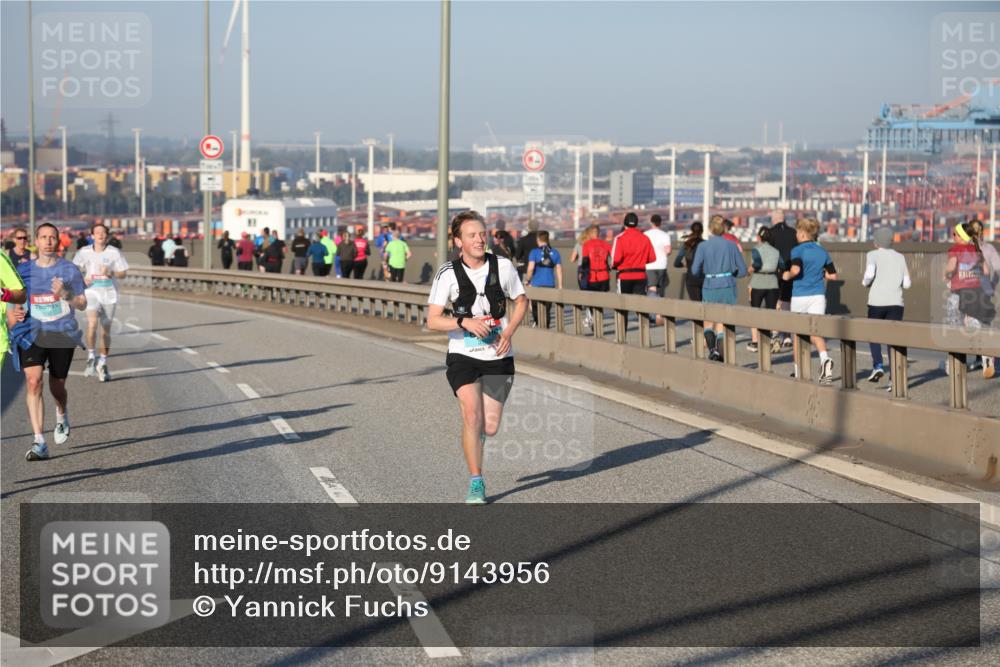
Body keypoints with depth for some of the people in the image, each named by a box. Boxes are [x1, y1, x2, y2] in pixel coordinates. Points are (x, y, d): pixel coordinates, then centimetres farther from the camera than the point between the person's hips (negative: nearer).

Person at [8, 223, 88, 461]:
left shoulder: (69, 270, 2)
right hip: (32, 334, 0)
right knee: (34, 381, -19)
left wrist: (65, 294, -15)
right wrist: (13, 315, -5)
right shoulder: (24, 270, 7)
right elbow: (13, 301, 16)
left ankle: (62, 416, 49)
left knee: (57, 386, 10)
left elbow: (82, 304, 4)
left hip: (63, 334, 0)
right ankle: (39, 443, -21)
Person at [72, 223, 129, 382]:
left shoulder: (114, 252, 0)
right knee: (92, 324, -23)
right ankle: (91, 357, -8)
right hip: (91, 292, 0)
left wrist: (110, 273, -18)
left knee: (106, 330, 7)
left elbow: (123, 274, 2)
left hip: (109, 294, 0)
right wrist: (82, 279, -11)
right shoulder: (84, 252, 3)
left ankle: (102, 364, 22)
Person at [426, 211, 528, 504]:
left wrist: (509, 332, -6)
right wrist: (465, 322, -27)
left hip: (498, 356, 2)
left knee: (490, 427, 0)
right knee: (472, 416, -18)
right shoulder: (448, 274, -10)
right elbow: (433, 320, -10)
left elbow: (521, 301, 11)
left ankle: (476, 433, 39)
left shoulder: (503, 266, -4)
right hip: (462, 356, -2)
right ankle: (476, 484, -5)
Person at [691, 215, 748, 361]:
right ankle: (722, 357, 4)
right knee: (721, 325, 8)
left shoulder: (703, 246, -4)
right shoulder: (731, 245, -1)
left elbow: (695, 270, -9)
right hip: (728, 289, 1)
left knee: (708, 324, 13)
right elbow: (743, 271, 1)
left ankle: (712, 349, -10)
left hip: (710, 289, -1)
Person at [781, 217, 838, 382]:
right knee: (815, 332, -2)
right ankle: (824, 358, -32)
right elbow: (833, 275, 10)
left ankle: (798, 370, 20)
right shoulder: (823, 251, 8)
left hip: (800, 296, -3)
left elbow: (796, 270, -24)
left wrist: (787, 275, -4)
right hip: (818, 295, 3)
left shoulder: (797, 250, -6)